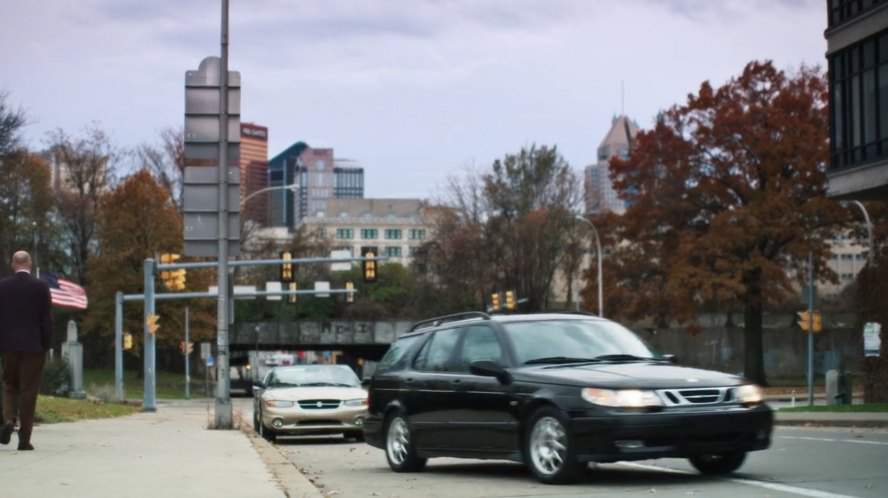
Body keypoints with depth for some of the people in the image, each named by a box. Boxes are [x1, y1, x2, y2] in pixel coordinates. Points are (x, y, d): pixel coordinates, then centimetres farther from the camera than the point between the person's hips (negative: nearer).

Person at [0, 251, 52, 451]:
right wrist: (45, 344, 4)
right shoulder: (41, 287, -6)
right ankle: (24, 438, 1)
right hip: (33, 345, -2)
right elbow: (46, 318, -5)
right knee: (28, 390, 2)